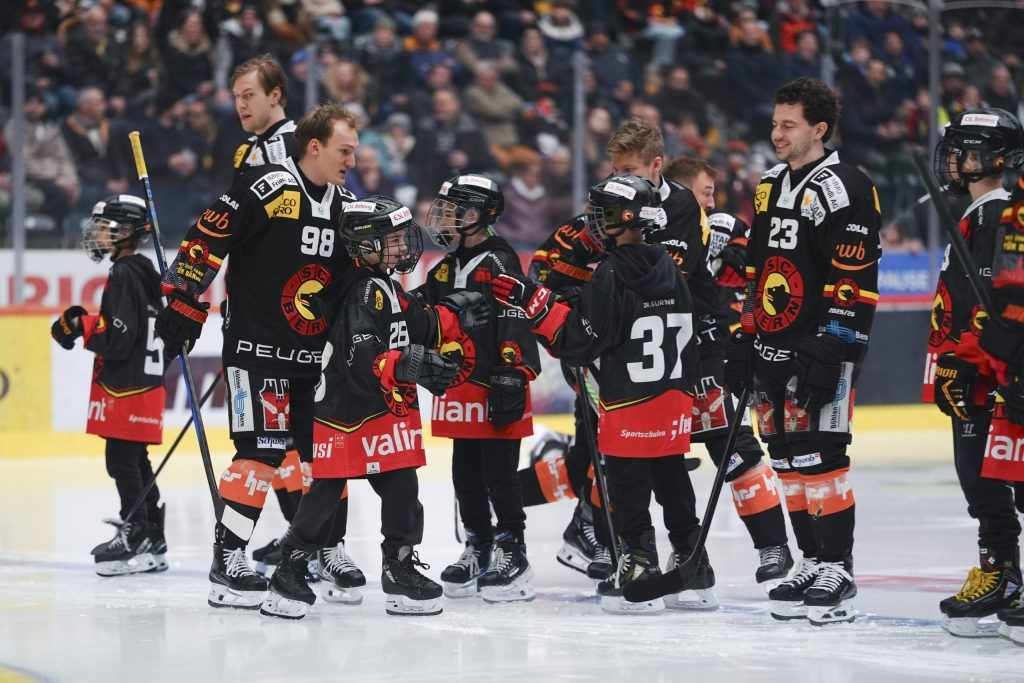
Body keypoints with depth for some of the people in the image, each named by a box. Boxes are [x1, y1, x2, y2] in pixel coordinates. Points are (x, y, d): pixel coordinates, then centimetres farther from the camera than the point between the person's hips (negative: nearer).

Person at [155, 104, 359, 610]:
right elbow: (203, 242, -15)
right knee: (262, 452, -13)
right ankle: (226, 562, -9)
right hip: (256, 348, -8)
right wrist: (182, 303, -16)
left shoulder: (345, 208, 11)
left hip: (316, 356, 8)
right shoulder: (265, 189, -14)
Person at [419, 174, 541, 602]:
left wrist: (511, 379, -23)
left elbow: (515, 324, -18)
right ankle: (477, 548, 23)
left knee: (499, 475, -4)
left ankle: (513, 553, 3)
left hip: (496, 390, -8)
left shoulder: (498, 263, -12)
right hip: (461, 391, 8)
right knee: (466, 477, 13)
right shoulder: (445, 269, 15)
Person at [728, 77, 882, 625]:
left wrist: (830, 354, -21)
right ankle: (813, 563, 18)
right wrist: (743, 342, 18)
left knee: (820, 458, -10)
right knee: (786, 461, 10)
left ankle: (838, 571, -4)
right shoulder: (770, 188, 16)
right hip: (772, 352, 9)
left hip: (821, 353, -9)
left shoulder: (843, 190, -11)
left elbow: (854, 280, -17)